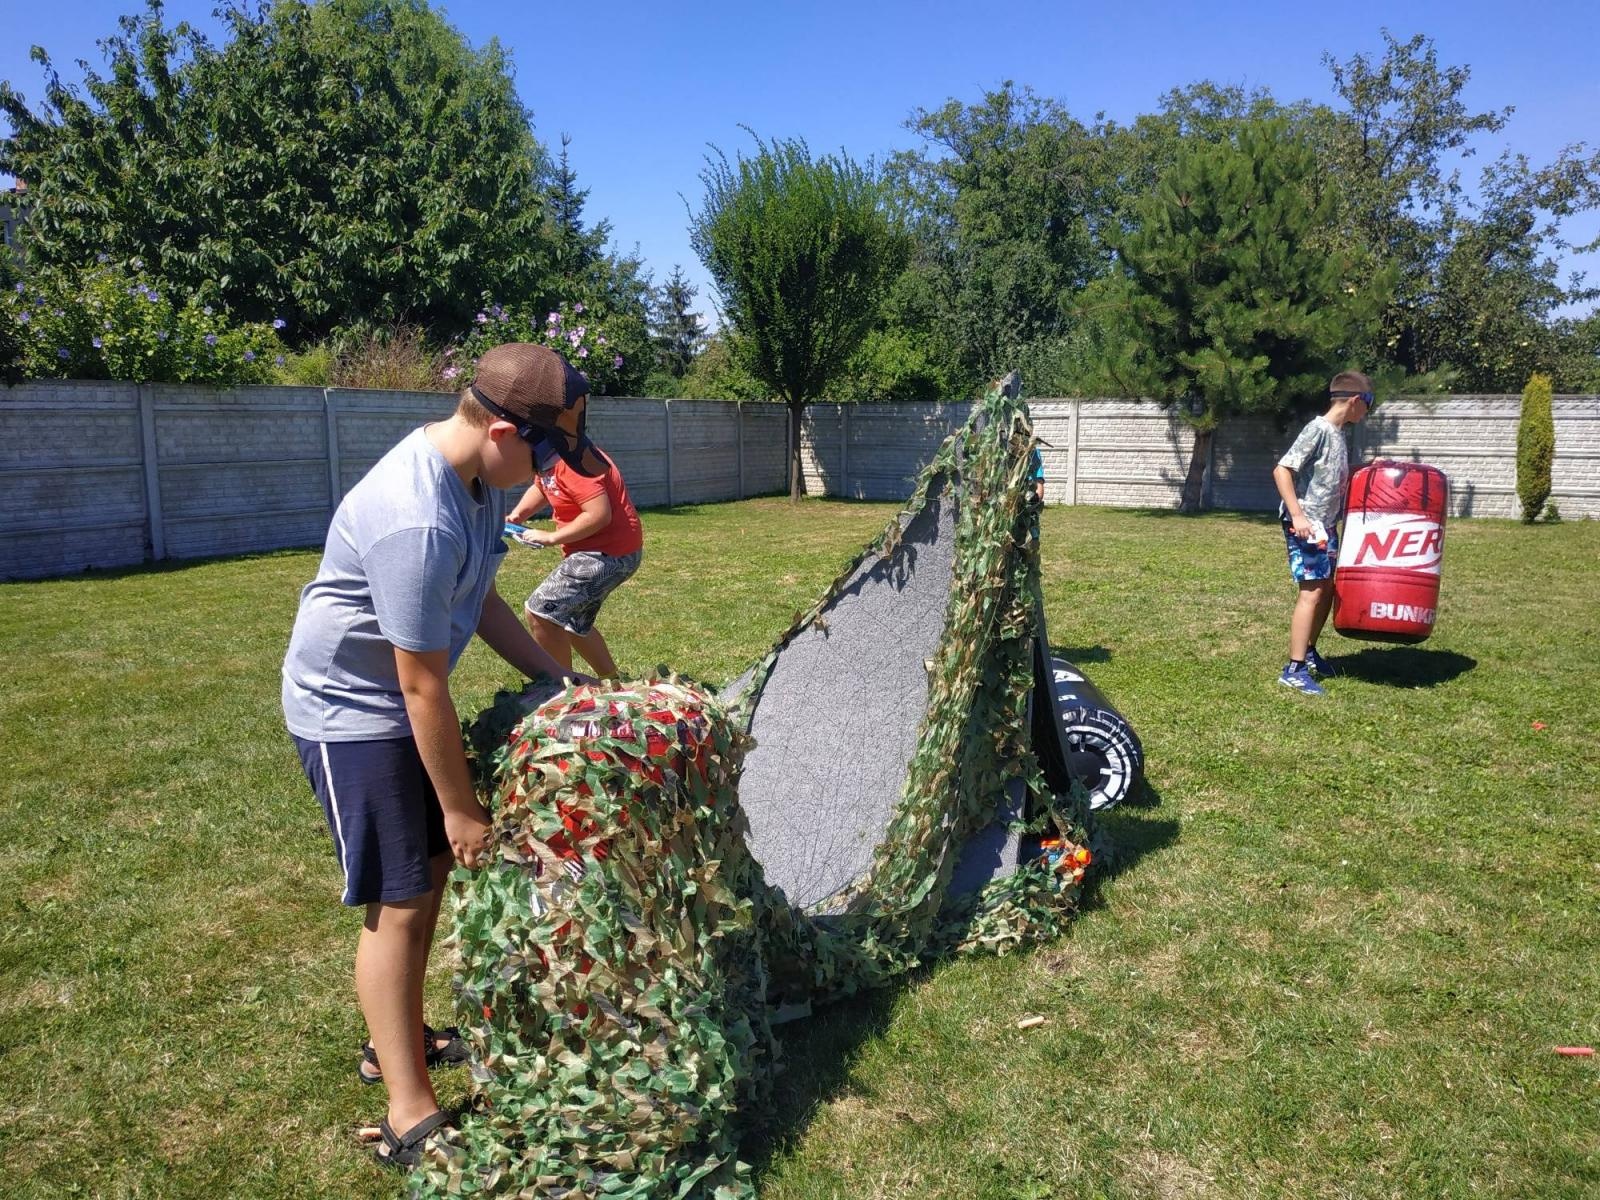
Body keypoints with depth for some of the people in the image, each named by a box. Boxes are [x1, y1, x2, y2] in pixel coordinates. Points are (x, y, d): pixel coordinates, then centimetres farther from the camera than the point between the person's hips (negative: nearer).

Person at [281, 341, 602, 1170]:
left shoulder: (477, 473, -5)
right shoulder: (417, 524, -34)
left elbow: (478, 598, 9)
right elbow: (423, 690, -27)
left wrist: (553, 676, 8)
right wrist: (462, 808, -17)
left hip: (397, 701, 9)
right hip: (351, 710, -9)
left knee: (432, 871, 17)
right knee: (400, 901, -5)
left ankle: (399, 1040, 36)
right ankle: (409, 1120, 7)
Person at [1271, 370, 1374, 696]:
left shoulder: (1338, 434, 13)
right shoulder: (1317, 429, -14)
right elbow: (1282, 470, -20)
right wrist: (1297, 515, -25)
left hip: (1326, 524, 9)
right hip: (1305, 524, -9)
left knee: (1327, 588, 14)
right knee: (1312, 591, -12)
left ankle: (1309, 653, 30)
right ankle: (1294, 670, -10)